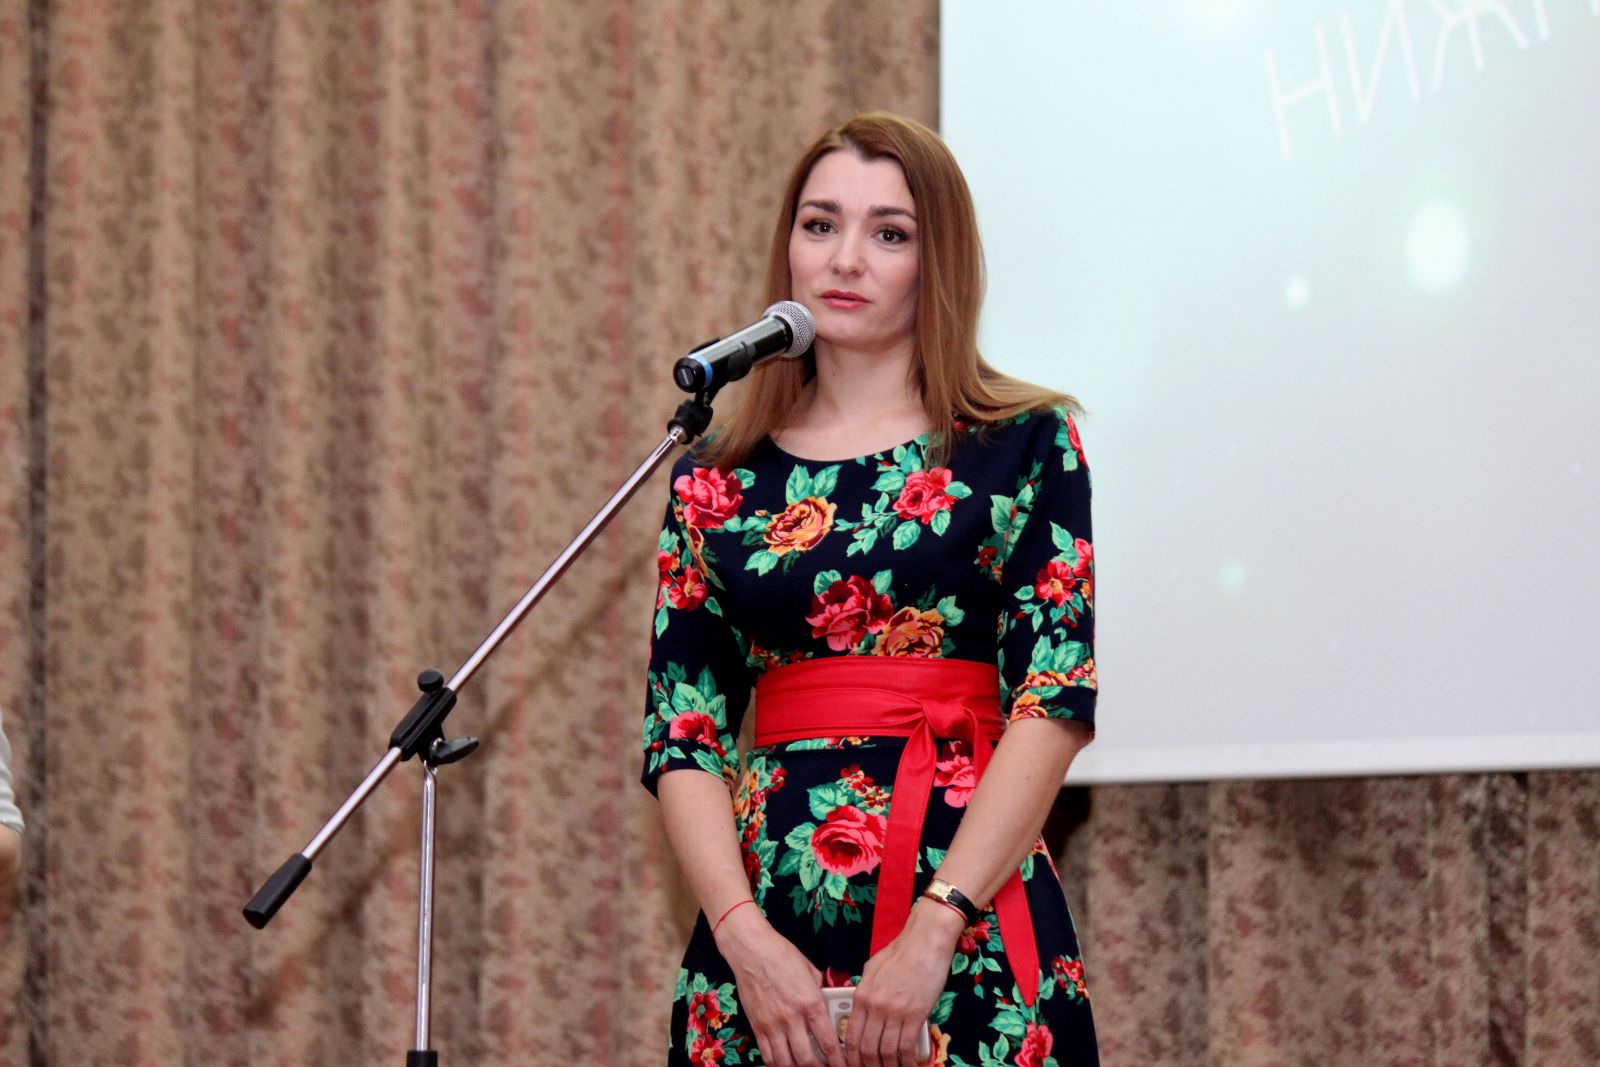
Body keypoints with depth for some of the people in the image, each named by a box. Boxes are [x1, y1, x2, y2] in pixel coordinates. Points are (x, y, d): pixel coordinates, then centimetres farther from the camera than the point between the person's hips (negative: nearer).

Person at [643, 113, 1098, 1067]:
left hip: (975, 922, -2)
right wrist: (745, 935, -11)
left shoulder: (1025, 445, 3)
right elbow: (684, 735, 4)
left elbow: (1057, 700, -6)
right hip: (766, 923, 2)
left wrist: (935, 931, -15)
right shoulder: (718, 480, 10)